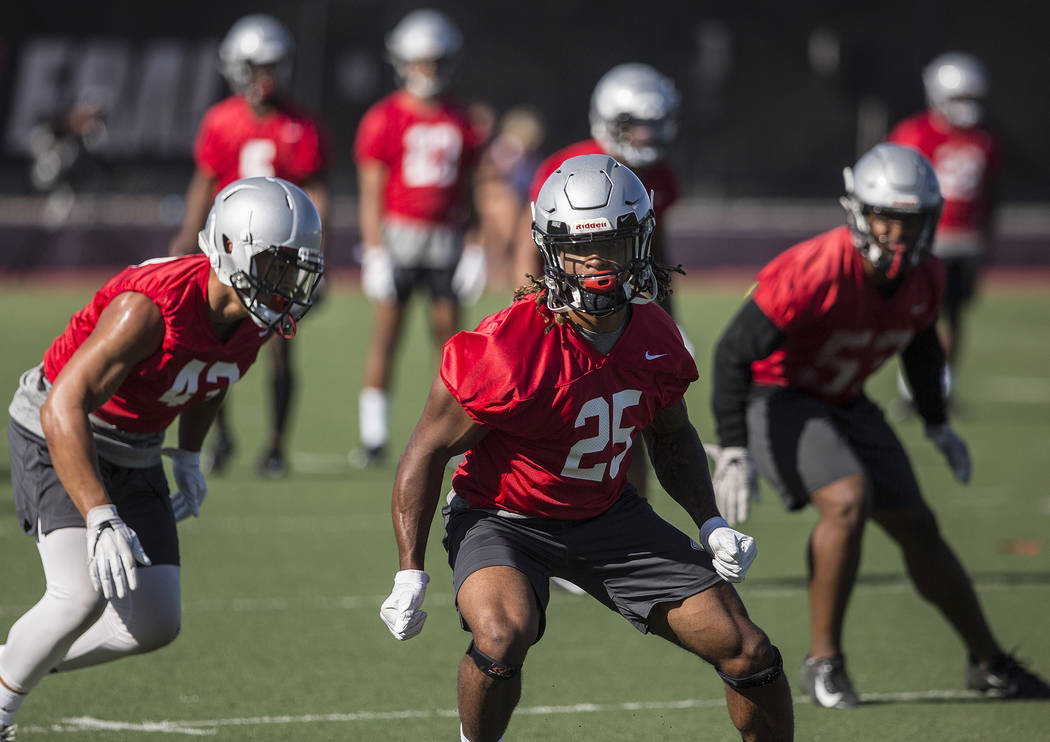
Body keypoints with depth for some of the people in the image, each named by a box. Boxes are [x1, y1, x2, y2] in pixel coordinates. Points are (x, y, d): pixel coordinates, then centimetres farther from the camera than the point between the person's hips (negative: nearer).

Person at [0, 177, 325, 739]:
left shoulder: (262, 318, -10)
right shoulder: (153, 306, -33)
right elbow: (63, 410, -36)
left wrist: (189, 457, 16)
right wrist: (100, 519, -43)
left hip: (134, 454, 7)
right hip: (57, 439, -7)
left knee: (154, 623, 0)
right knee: (82, 593, -25)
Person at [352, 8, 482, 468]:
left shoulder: (459, 121, 8)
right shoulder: (384, 119, -4)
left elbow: (465, 189, 13)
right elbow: (371, 191, -5)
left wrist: (471, 246, 8)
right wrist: (375, 251, -12)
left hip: (445, 238, 4)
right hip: (398, 235, -4)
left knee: (449, 335, 2)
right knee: (385, 335, -4)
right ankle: (373, 438, 0)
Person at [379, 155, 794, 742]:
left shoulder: (655, 338, -7)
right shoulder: (508, 348, -26)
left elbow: (672, 437, 13)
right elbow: (429, 451, -15)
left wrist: (711, 524, 0)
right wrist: (411, 573, -17)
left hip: (608, 514, 5)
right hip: (503, 518, -5)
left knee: (747, 653, 0)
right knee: (503, 634, -37)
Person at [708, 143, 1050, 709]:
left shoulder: (924, 279, -9)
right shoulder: (814, 273, -32)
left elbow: (919, 341, 15)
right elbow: (734, 352, -28)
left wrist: (936, 423, 21)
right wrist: (732, 450, -32)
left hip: (843, 404, 7)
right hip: (775, 399, -7)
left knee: (916, 527, 8)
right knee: (848, 500, -29)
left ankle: (988, 663, 25)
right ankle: (823, 662, -15)